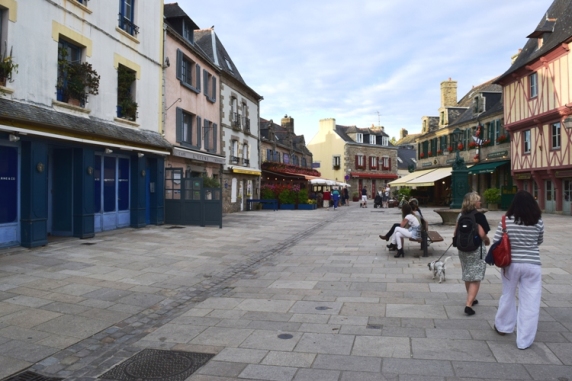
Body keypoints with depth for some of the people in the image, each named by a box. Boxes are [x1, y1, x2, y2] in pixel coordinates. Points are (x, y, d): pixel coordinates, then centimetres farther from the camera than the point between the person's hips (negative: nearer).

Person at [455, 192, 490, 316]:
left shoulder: (461, 215, 6)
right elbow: (482, 234, -19)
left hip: (462, 248, 7)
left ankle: (471, 299, 36)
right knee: (475, 278, -3)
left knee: (467, 276, 20)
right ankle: (469, 304, -12)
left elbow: (456, 232, 7)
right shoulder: (479, 216, -13)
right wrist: (487, 240, 0)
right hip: (476, 249, -6)